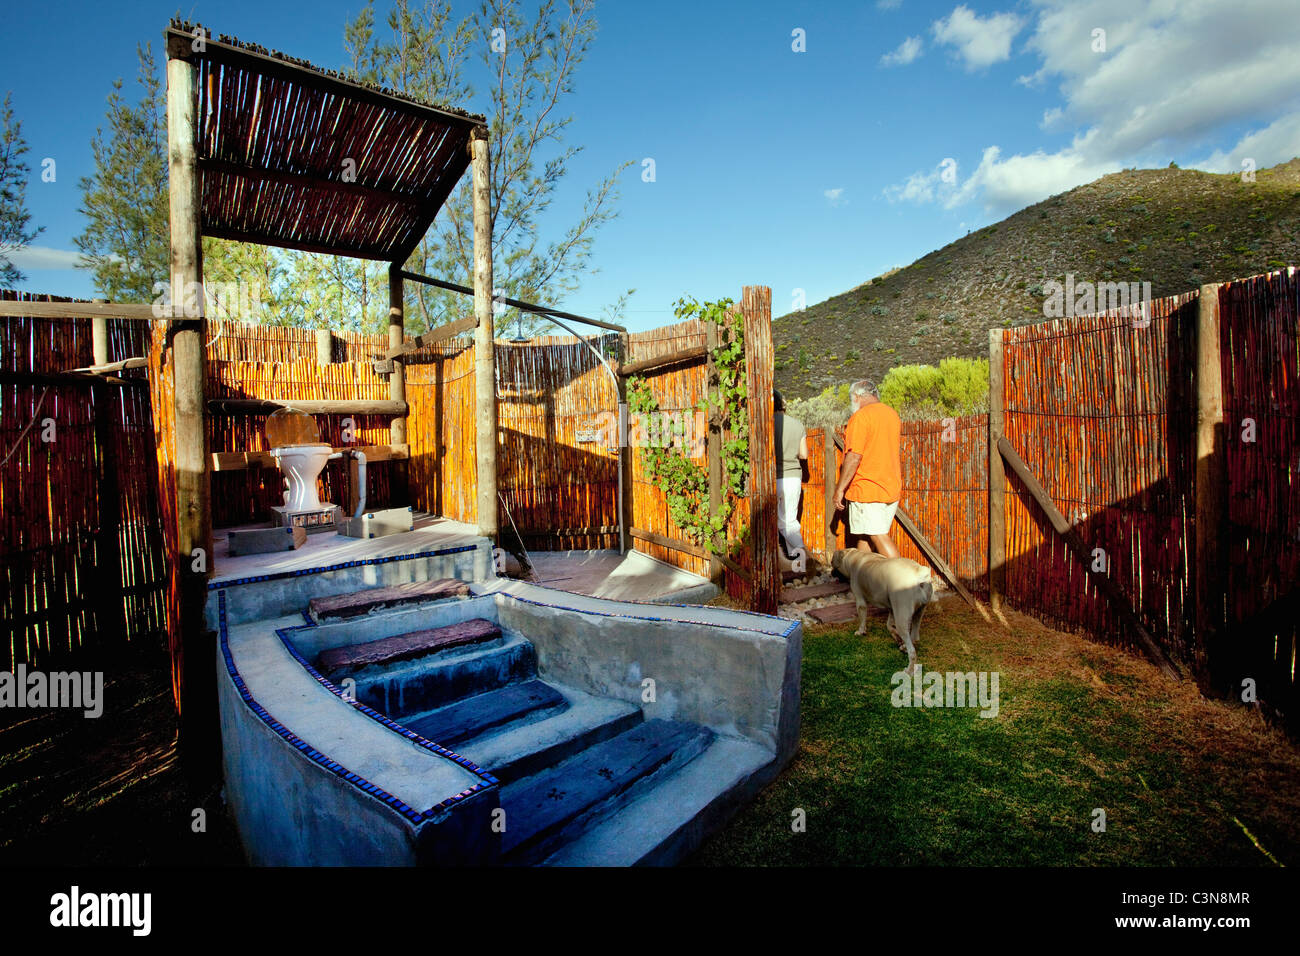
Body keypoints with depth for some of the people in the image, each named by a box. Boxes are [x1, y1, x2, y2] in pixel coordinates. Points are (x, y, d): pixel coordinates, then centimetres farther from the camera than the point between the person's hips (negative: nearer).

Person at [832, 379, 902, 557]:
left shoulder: (860, 417, -14)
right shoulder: (893, 414, 13)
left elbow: (854, 456, -19)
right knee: (864, 535, 16)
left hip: (867, 489, -8)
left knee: (879, 536, -6)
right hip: (891, 488, 9)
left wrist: (840, 488, -14)